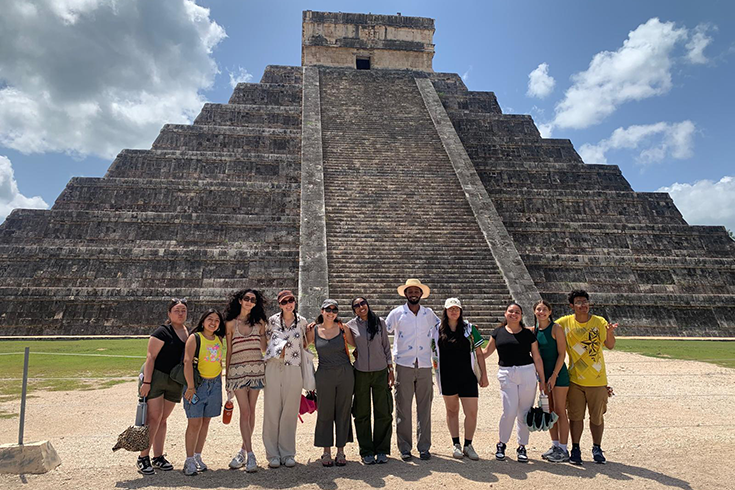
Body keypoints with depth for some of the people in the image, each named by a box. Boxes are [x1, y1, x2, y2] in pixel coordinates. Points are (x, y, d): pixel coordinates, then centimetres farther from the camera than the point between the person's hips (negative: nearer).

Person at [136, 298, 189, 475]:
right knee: (154, 417, -8)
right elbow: (150, 357, -14)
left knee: (163, 419, 12)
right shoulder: (163, 332, -11)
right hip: (155, 376, -6)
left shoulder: (189, 333, 10)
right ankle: (143, 457, 3)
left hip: (175, 381, 6)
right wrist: (146, 382, -20)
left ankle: (158, 457, 19)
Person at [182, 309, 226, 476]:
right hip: (197, 384, -5)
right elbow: (187, 362, -15)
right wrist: (190, 386, -19)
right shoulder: (194, 338, -8)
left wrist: (220, 383, 14)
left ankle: (198, 457, 19)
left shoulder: (219, 339, 9)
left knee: (205, 421, 9)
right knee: (194, 422, -6)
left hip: (214, 384, 5)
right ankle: (189, 461, 3)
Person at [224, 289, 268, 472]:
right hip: (238, 370, -2)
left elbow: (264, 348, 11)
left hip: (256, 369, 2)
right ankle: (250, 454, -2)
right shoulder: (231, 323, 5)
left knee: (251, 411, 6)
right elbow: (228, 352, 7)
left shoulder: (259, 322, 9)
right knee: (245, 411, -6)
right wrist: (227, 376, 6)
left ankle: (244, 450, 20)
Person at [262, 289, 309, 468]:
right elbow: (264, 340, 17)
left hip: (293, 370, 0)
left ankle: (288, 454, 15)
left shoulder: (302, 321, 7)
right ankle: (273, 454, 11)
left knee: (290, 412, 4)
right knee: (272, 411, 1)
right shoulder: (272, 321, 5)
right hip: (273, 368, 0)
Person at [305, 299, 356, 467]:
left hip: (345, 373, 0)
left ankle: (340, 451, 18)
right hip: (324, 375, 0)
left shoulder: (343, 328, 1)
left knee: (343, 412, 6)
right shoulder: (313, 330, 1)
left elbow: (355, 345, 11)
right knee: (325, 413, 6)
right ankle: (326, 452, 19)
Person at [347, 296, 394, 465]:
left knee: (383, 412, 3)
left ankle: (381, 450, 17)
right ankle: (366, 452, 17)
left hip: (380, 371, 1)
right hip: (361, 372, 0)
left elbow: (386, 346, 8)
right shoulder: (351, 325, 1)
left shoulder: (380, 322, 4)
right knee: (362, 414, 5)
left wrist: (391, 369, 6)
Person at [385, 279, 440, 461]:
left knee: (424, 407, 5)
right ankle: (404, 448, 10)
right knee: (403, 407, 1)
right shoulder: (397, 313, 2)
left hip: (424, 366, 2)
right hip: (403, 366, -2)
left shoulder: (429, 314, 9)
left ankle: (424, 447, 15)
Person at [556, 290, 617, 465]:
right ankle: (575, 449, 17)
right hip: (575, 379, 0)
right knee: (576, 416, 4)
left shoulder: (599, 322, -1)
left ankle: (597, 449, 25)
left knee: (597, 416, 8)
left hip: (597, 379, 0)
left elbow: (610, 346, -2)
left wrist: (609, 332, -22)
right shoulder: (565, 322, -2)